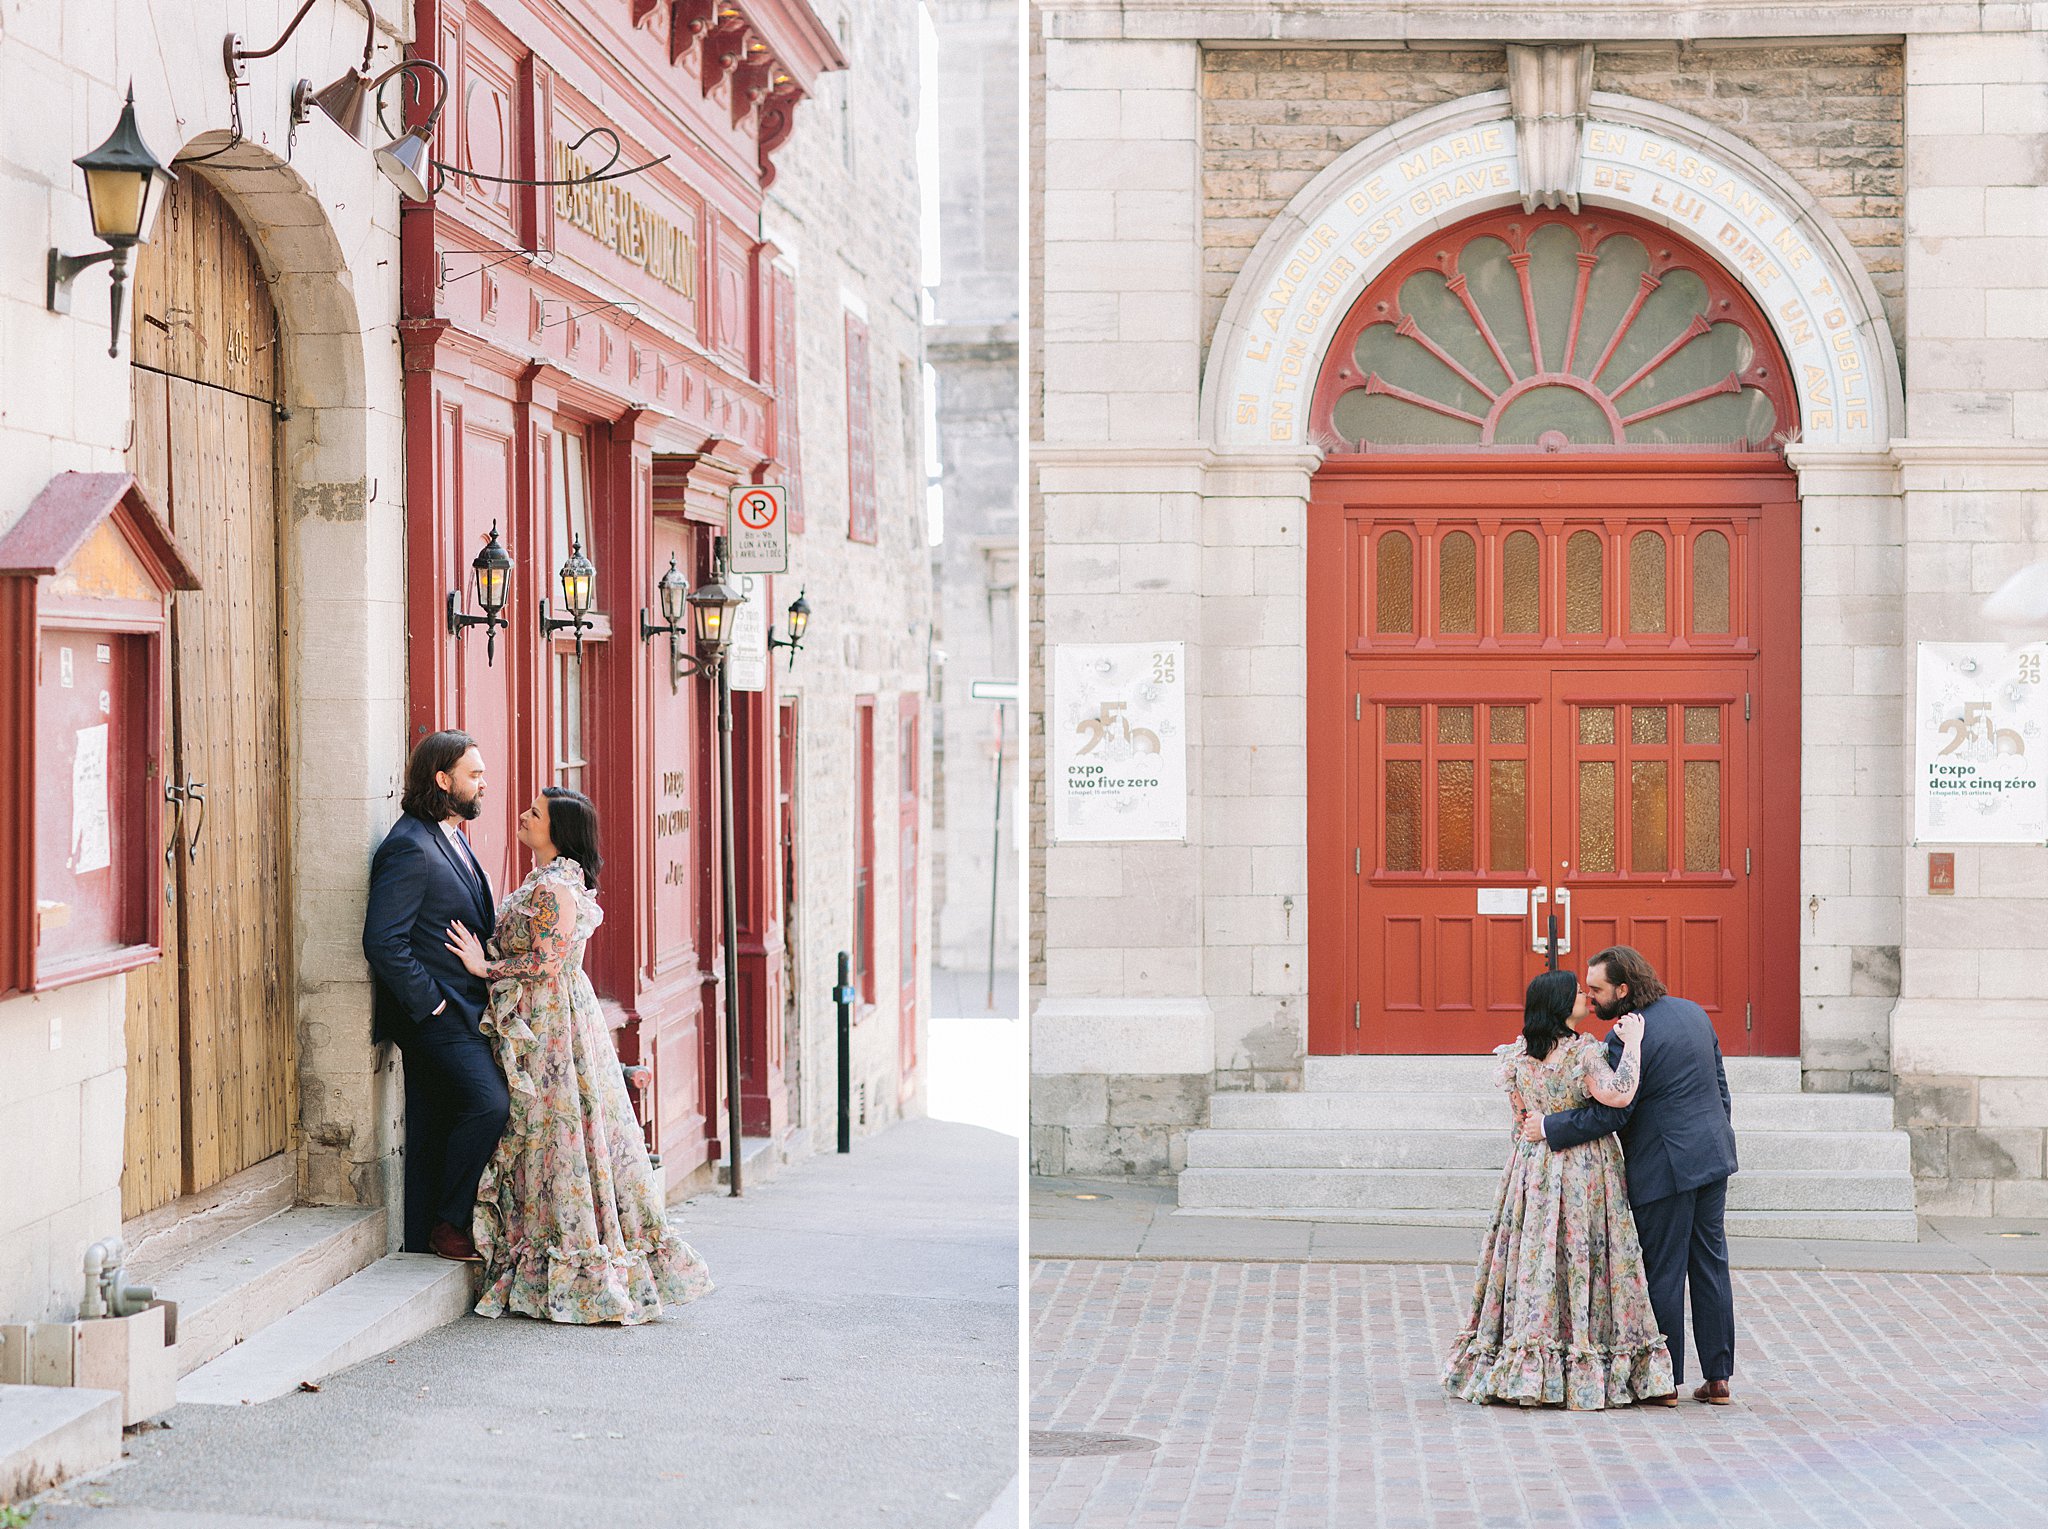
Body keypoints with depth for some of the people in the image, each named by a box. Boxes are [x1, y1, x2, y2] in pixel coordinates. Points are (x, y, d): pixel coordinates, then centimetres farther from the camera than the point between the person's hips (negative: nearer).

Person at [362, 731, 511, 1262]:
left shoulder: (451, 840, 15)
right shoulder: (410, 848, -17)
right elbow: (383, 940, -23)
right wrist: (431, 1003, -18)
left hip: (458, 1012, 10)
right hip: (432, 1013, -10)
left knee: (434, 1123, 12)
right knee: (488, 1102, -17)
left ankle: (424, 1235, 18)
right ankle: (450, 1223, -5)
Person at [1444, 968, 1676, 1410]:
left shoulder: (1518, 1054, 3)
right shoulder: (1583, 1051, -14)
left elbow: (1521, 1114, 9)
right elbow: (1618, 1096, -27)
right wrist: (1632, 1042, -19)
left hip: (1531, 1170, 5)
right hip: (1584, 1170, -5)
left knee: (1532, 1260, 7)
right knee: (1584, 1260, 1)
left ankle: (1526, 1372, 8)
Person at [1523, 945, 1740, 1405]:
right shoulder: (1692, 1012, 8)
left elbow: (1609, 1113, -18)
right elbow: (1720, 1085, 15)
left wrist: (1548, 1127, -10)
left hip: (1665, 1168, -8)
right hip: (1712, 1156, 8)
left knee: (1662, 1274, 2)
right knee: (1711, 1266, 11)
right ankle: (1718, 1378, 14)